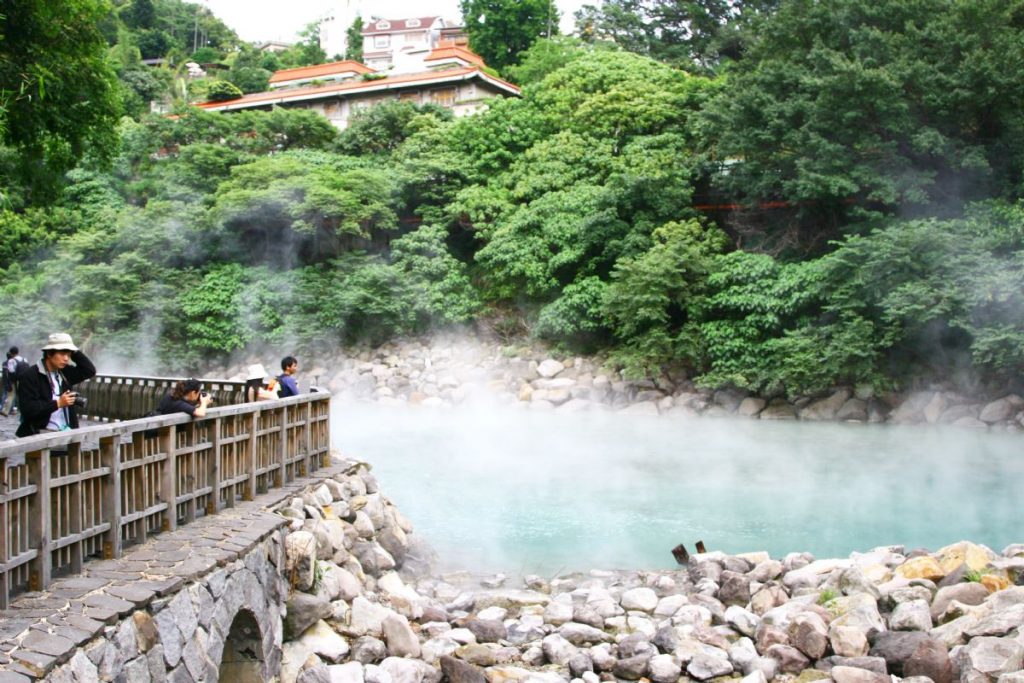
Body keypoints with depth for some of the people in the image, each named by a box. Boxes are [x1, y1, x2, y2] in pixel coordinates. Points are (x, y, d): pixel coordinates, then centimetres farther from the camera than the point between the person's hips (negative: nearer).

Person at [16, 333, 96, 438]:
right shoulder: (29, 375, -8)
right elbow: (27, 409, -15)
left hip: (66, 431, 6)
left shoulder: (64, 373, 12)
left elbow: (90, 370, 12)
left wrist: (75, 351, 4)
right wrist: (58, 404, -17)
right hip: (43, 433, -6)